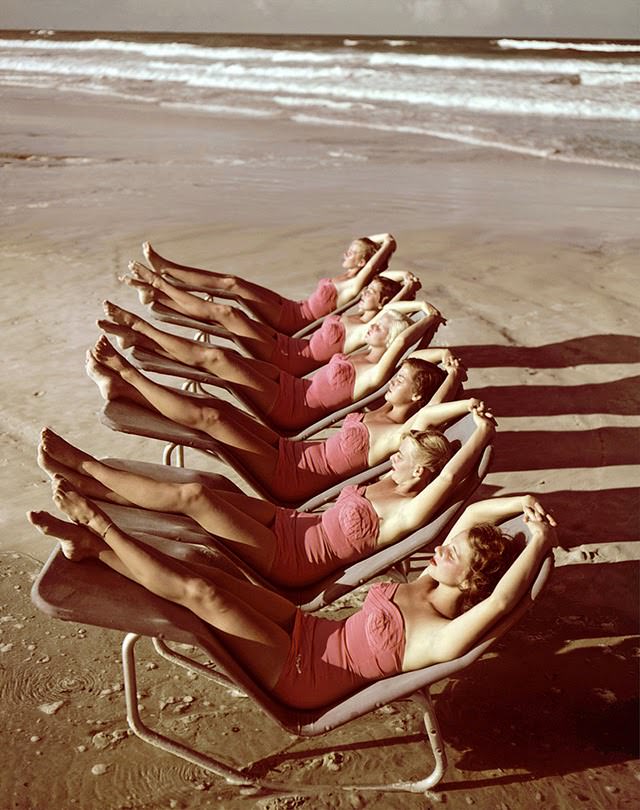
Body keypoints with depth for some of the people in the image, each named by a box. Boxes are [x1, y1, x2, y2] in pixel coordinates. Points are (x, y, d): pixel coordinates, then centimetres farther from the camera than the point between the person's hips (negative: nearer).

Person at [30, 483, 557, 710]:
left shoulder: (444, 638, -24)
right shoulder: (426, 585, 0)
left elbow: (499, 602, -43)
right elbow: (471, 515, 6)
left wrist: (540, 542, -40)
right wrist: (520, 503, -8)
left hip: (303, 674, -8)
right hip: (311, 630, 8)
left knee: (199, 591, -16)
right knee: (208, 575, -4)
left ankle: (98, 527, -1)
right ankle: (93, 547, 8)